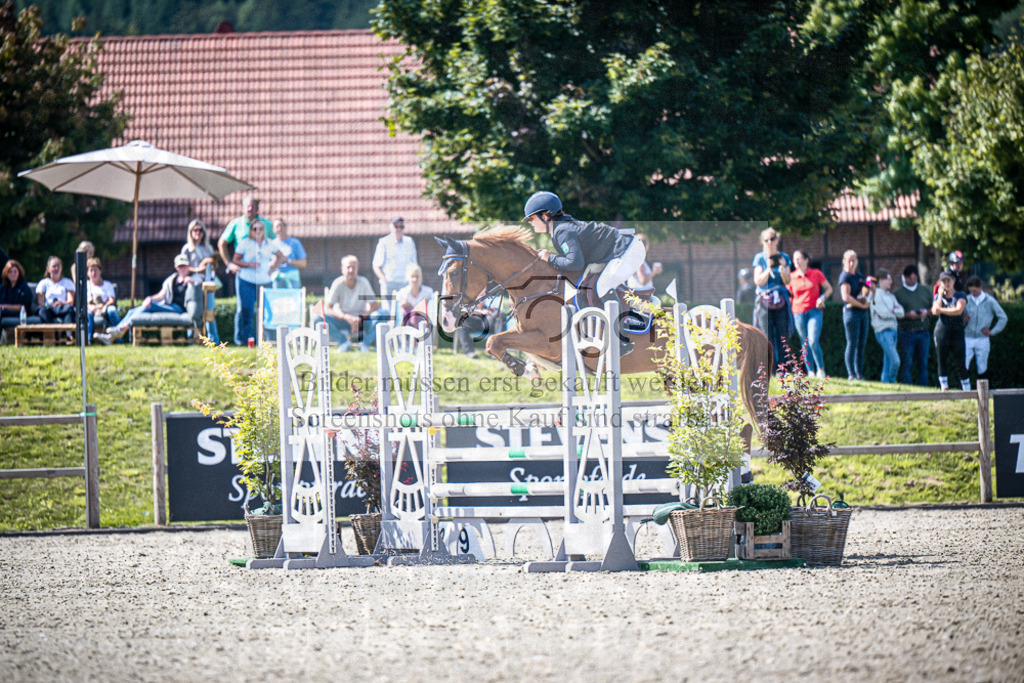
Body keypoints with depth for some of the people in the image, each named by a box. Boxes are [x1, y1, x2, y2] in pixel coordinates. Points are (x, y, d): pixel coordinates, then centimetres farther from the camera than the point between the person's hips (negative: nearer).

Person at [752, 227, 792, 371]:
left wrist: (782, 269, -15)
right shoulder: (760, 258, 5)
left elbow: (787, 281, 3)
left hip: (781, 301, 2)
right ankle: (769, 370, -6)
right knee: (767, 338, -7)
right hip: (764, 300, -2)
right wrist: (768, 269, -17)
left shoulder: (784, 258, 9)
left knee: (782, 337, -3)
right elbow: (758, 281, -3)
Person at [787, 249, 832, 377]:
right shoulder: (791, 277, 6)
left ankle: (821, 370, -4)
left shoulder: (816, 274, 1)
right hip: (798, 313, 3)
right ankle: (810, 372, 11)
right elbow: (789, 295, 15)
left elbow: (829, 288, 10)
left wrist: (822, 298, -8)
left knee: (813, 342, -17)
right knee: (805, 344, 4)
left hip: (814, 311, -3)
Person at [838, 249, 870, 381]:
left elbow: (865, 292, 27)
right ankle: (851, 375, -5)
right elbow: (846, 297, -16)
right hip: (851, 311, -8)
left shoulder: (859, 276, 17)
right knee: (852, 344, -7)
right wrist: (862, 305, -13)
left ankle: (859, 374, 11)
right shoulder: (845, 276, -6)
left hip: (863, 313, 8)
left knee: (862, 344, 7)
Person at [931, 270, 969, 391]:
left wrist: (941, 310, -12)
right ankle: (944, 388, 5)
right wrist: (940, 294, -2)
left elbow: (959, 310, -13)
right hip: (941, 331, 2)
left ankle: (967, 389, 3)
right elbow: (935, 311, -6)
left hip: (957, 331, -2)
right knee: (942, 361, 0)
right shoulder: (938, 297, 12)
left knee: (960, 363, -4)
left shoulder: (960, 296, 5)